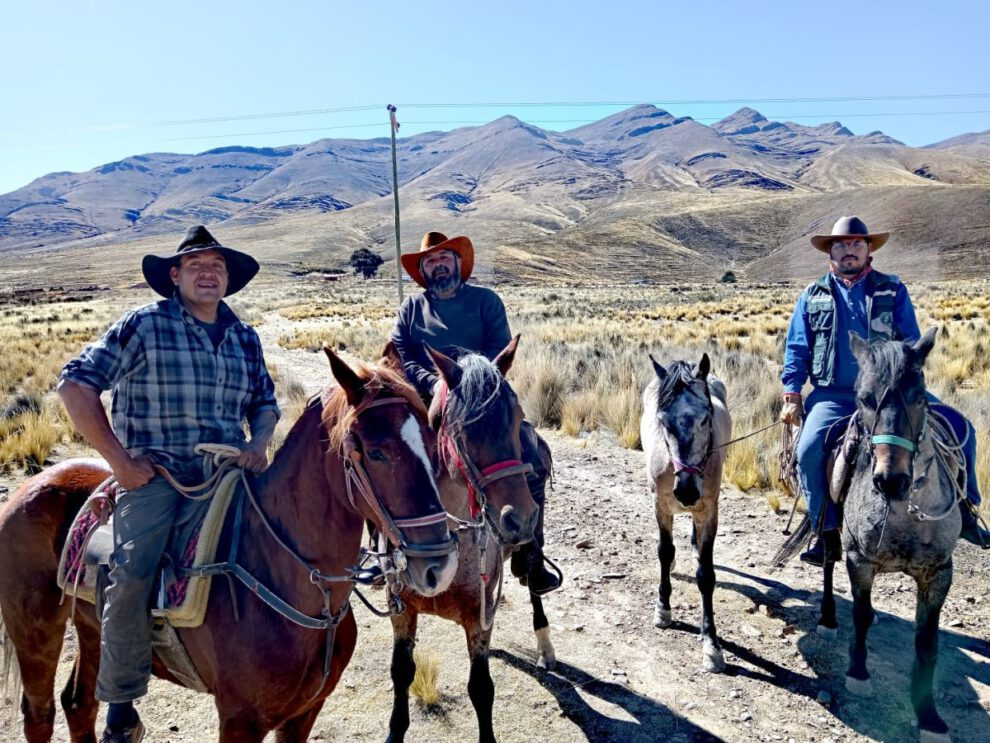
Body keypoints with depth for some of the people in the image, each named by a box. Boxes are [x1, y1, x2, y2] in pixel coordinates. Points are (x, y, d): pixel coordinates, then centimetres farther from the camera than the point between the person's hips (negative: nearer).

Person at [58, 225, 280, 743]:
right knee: (133, 575, -23)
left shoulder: (244, 337, 14)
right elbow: (76, 384, -3)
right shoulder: (144, 326, -1)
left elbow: (265, 402, 22)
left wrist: (259, 444, -1)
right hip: (154, 474, -4)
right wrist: (119, 459, -9)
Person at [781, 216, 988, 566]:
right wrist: (792, 396, 0)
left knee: (959, 428, -10)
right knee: (809, 448, -26)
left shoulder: (893, 291, 9)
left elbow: (911, 343, 7)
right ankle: (827, 534, -10)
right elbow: (797, 350, 8)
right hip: (834, 396, -1)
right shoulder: (813, 297, 10)